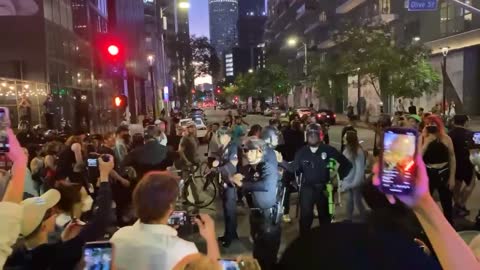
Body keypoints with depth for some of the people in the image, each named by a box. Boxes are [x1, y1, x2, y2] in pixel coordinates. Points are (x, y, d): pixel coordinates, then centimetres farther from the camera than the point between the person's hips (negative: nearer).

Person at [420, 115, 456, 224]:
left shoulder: (446, 138, -5)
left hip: (443, 173, 0)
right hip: (427, 174, 1)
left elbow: (452, 158, -1)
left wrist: (452, 177, -3)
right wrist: (426, 143, -21)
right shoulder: (422, 138, -4)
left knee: (446, 203, 12)